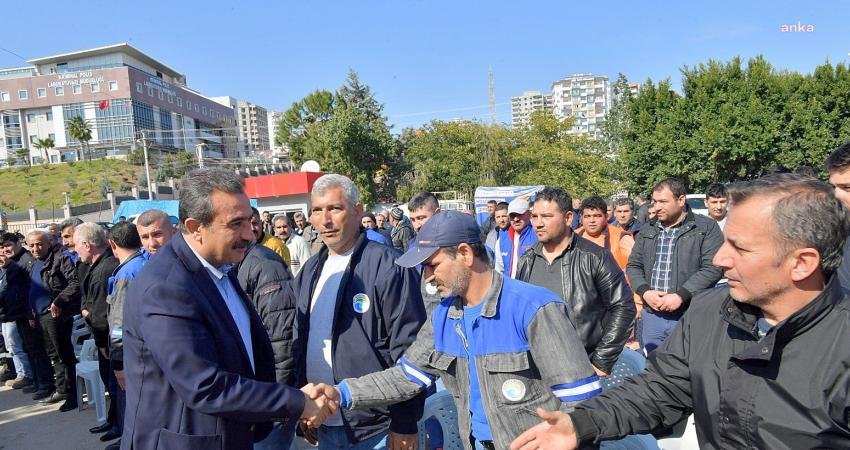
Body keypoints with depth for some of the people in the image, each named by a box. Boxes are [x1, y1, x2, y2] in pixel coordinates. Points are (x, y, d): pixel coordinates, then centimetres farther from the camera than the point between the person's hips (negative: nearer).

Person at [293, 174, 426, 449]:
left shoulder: (388, 267, -17)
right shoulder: (310, 271, 4)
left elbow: (409, 350, -16)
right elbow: (301, 341, 12)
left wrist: (405, 425, -14)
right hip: (325, 426, 6)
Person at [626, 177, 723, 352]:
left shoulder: (706, 228, -3)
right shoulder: (647, 231, 12)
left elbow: (712, 267, -11)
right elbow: (633, 266, 13)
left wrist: (680, 296, -18)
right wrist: (645, 292, -5)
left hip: (690, 316, -4)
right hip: (651, 315, 4)